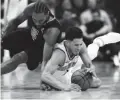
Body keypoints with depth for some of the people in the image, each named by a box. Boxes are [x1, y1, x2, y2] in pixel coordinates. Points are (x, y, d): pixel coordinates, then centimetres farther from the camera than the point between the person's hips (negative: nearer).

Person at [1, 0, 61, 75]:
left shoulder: (52, 31, -42)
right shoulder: (31, 9, -29)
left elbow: (46, 60, -43)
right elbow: (16, 21, -7)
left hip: (42, 47, -5)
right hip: (30, 35, 5)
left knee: (19, 58, -29)